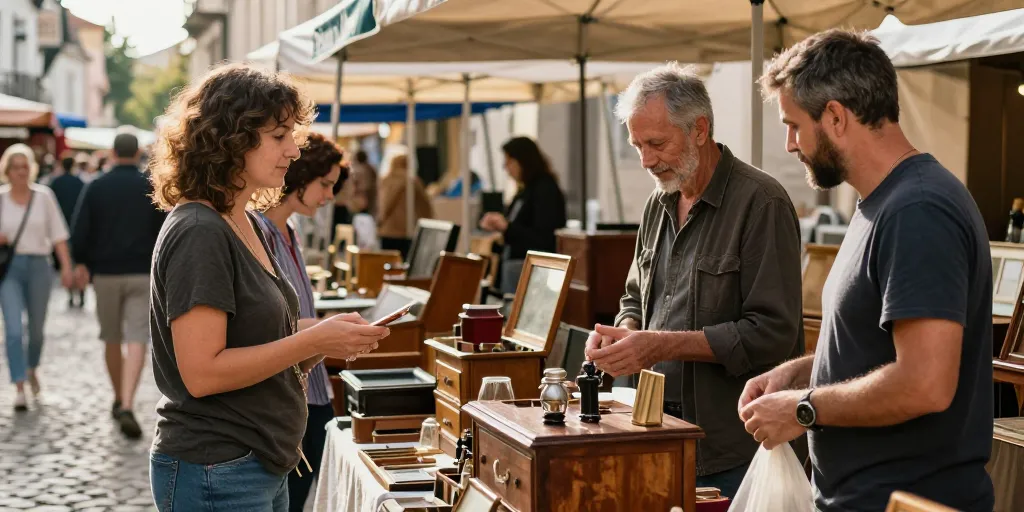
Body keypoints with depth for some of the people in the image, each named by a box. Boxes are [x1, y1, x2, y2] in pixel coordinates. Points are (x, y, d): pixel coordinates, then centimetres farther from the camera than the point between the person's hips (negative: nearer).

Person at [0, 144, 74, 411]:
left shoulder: (44, 196, 2)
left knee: (36, 327, 12)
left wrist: (66, 267, -4)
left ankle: (32, 368, 40)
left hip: (38, 266, 1)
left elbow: (58, 235, 3)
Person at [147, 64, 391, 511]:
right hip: (216, 474, -9)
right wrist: (313, 341, -21)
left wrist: (328, 333, 1)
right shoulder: (198, 234, -18)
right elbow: (201, 373, -23)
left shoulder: (244, 224, 10)